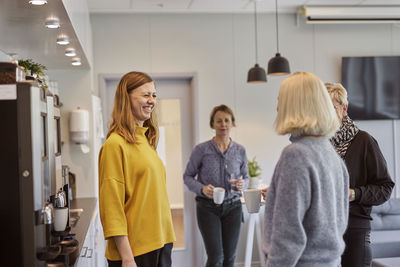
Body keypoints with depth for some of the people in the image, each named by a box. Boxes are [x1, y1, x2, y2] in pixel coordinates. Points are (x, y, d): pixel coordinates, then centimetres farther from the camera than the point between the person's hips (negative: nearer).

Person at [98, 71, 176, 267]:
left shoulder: (146, 140, 12)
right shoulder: (116, 143, -13)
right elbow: (112, 205, -16)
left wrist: (165, 238, 15)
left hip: (160, 243, 8)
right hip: (135, 249, -8)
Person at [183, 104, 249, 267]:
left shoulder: (240, 151, 2)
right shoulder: (202, 149, -7)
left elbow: (246, 177, 13)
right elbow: (188, 176, -1)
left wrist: (242, 184, -11)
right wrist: (202, 188, -19)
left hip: (232, 207, 3)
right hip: (208, 208, -3)